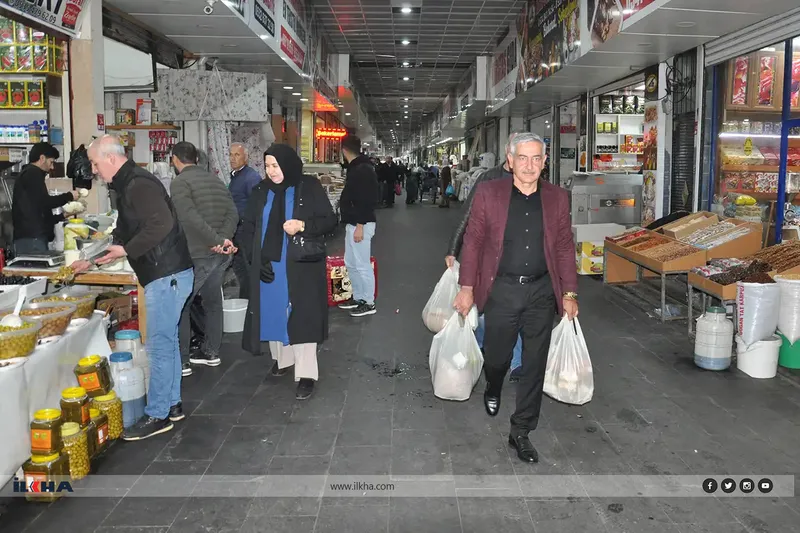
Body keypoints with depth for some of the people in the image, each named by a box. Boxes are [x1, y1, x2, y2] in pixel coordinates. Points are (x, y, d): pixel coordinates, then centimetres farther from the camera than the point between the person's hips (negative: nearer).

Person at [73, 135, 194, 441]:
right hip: (166, 274, 11)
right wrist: (92, 263, 25)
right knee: (167, 341, 16)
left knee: (159, 345, -4)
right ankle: (172, 404, 27)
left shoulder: (139, 185, -14)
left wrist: (127, 250, -20)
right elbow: (126, 235, 27)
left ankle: (157, 415, 6)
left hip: (167, 275, -11)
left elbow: (162, 224, -28)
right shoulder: (128, 185, 19)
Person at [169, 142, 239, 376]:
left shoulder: (179, 183, -9)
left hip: (197, 255, -7)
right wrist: (223, 239, -12)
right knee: (213, 301, 17)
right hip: (221, 254, 7)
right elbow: (233, 213, 2)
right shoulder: (216, 180, 13)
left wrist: (218, 241, -22)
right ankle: (211, 353, 26)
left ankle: (180, 362, 5)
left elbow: (191, 218, -23)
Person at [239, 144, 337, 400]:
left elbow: (330, 221, -3)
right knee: (273, 312, 12)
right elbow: (247, 227, 8)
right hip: (268, 266, 4)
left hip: (301, 267, -4)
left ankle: (306, 374, -1)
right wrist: (256, 259, -4)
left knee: (301, 317, -5)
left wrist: (303, 226, -21)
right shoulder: (261, 191, 6)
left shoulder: (310, 188, -5)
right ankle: (282, 359, 32)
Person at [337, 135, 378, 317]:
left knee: (361, 264, -4)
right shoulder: (356, 168, 14)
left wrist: (360, 225, -23)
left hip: (360, 224, -11)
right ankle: (358, 298, 27)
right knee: (351, 263, 17)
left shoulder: (363, 170, -17)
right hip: (353, 223, 11)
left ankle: (368, 303, 5)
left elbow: (366, 201, -23)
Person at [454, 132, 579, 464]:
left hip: (542, 291, 2)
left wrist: (569, 293, 2)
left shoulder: (557, 198, 3)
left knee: (535, 364, 5)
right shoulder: (488, 193, -3)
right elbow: (473, 241, -2)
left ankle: (521, 431, 20)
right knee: (497, 356, 11)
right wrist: (467, 288, -5)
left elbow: (565, 247, 6)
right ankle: (492, 392, 47)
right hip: (501, 290, -1)